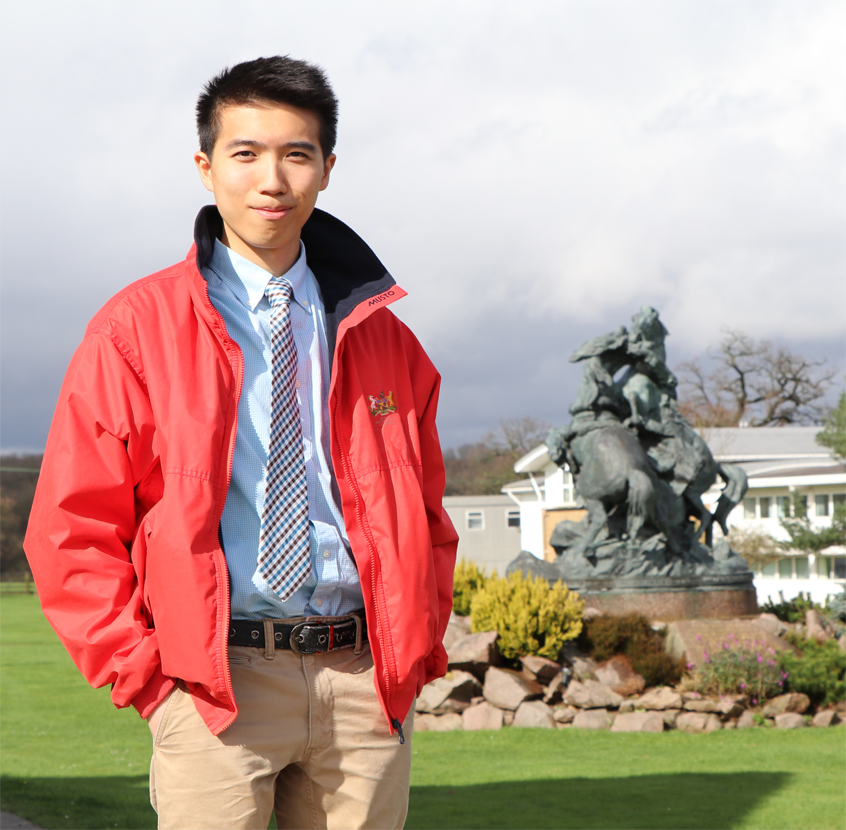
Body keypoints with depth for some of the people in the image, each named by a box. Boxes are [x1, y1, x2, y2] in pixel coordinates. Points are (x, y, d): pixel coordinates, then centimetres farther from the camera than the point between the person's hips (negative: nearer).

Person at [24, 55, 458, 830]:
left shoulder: (377, 333, 13)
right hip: (216, 682, -3)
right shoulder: (137, 328, 2)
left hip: (364, 683, 3)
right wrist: (146, 673, -5)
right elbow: (72, 529, 1)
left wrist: (416, 652, 8)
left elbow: (424, 512, 20)